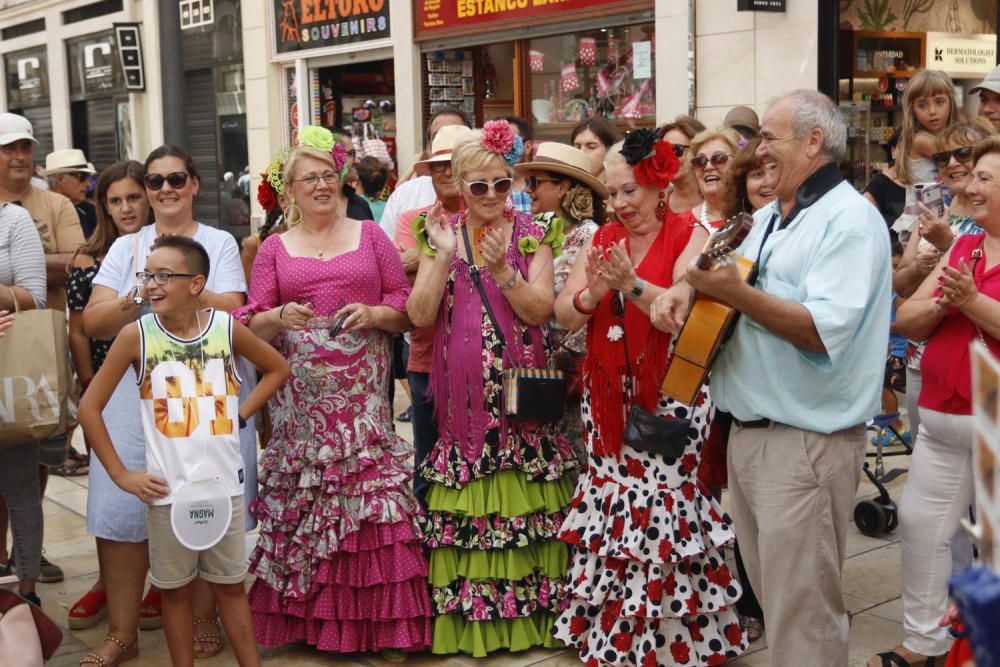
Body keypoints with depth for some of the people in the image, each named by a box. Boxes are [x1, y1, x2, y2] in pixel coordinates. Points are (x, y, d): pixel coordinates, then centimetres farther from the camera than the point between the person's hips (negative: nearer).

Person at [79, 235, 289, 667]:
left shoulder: (227, 327, -5)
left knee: (230, 584, 13)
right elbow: (89, 408, -2)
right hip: (168, 489, -1)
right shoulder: (136, 335, -8)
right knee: (175, 588, 11)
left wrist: (242, 412, 1)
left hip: (224, 484, 1)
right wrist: (120, 474, -4)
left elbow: (277, 369, 13)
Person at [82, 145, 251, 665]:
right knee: (124, 509, -2)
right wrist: (140, 295, -14)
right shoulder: (126, 247, 12)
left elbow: (232, 314, -6)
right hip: (138, 388, 2)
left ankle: (204, 620, 17)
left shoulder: (219, 243, 7)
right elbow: (94, 323, 3)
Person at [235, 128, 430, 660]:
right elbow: (251, 326, 5)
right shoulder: (274, 248, 12)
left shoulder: (370, 236, 11)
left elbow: (408, 307, 10)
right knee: (300, 500, 1)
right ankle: (304, 616, 15)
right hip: (301, 396, 1)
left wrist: (375, 313, -10)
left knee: (371, 497, -6)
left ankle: (380, 622, 4)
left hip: (362, 393, -1)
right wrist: (280, 317, -15)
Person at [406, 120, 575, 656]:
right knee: (464, 508, 2)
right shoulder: (440, 234, 7)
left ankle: (529, 608, 16)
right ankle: (470, 617, 14)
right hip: (463, 393, 1)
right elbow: (420, 315, -2)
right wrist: (443, 255, -12)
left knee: (524, 503, 1)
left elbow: (540, 311, -6)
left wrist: (502, 268, -18)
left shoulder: (534, 234, 4)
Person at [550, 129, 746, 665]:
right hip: (607, 396, 5)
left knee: (660, 508, -8)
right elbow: (564, 315, 4)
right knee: (609, 503, 7)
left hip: (668, 396, -5)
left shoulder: (689, 236, -3)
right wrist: (591, 293, -16)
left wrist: (631, 284, -27)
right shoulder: (602, 238, 12)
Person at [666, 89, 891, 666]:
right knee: (770, 596, 20)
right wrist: (687, 298, 4)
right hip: (749, 431, 9)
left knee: (802, 617, -1)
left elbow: (826, 331, -25)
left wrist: (737, 293, -26)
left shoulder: (849, 220, -13)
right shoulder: (769, 218, 16)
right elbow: (732, 293, 24)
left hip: (806, 444, -9)